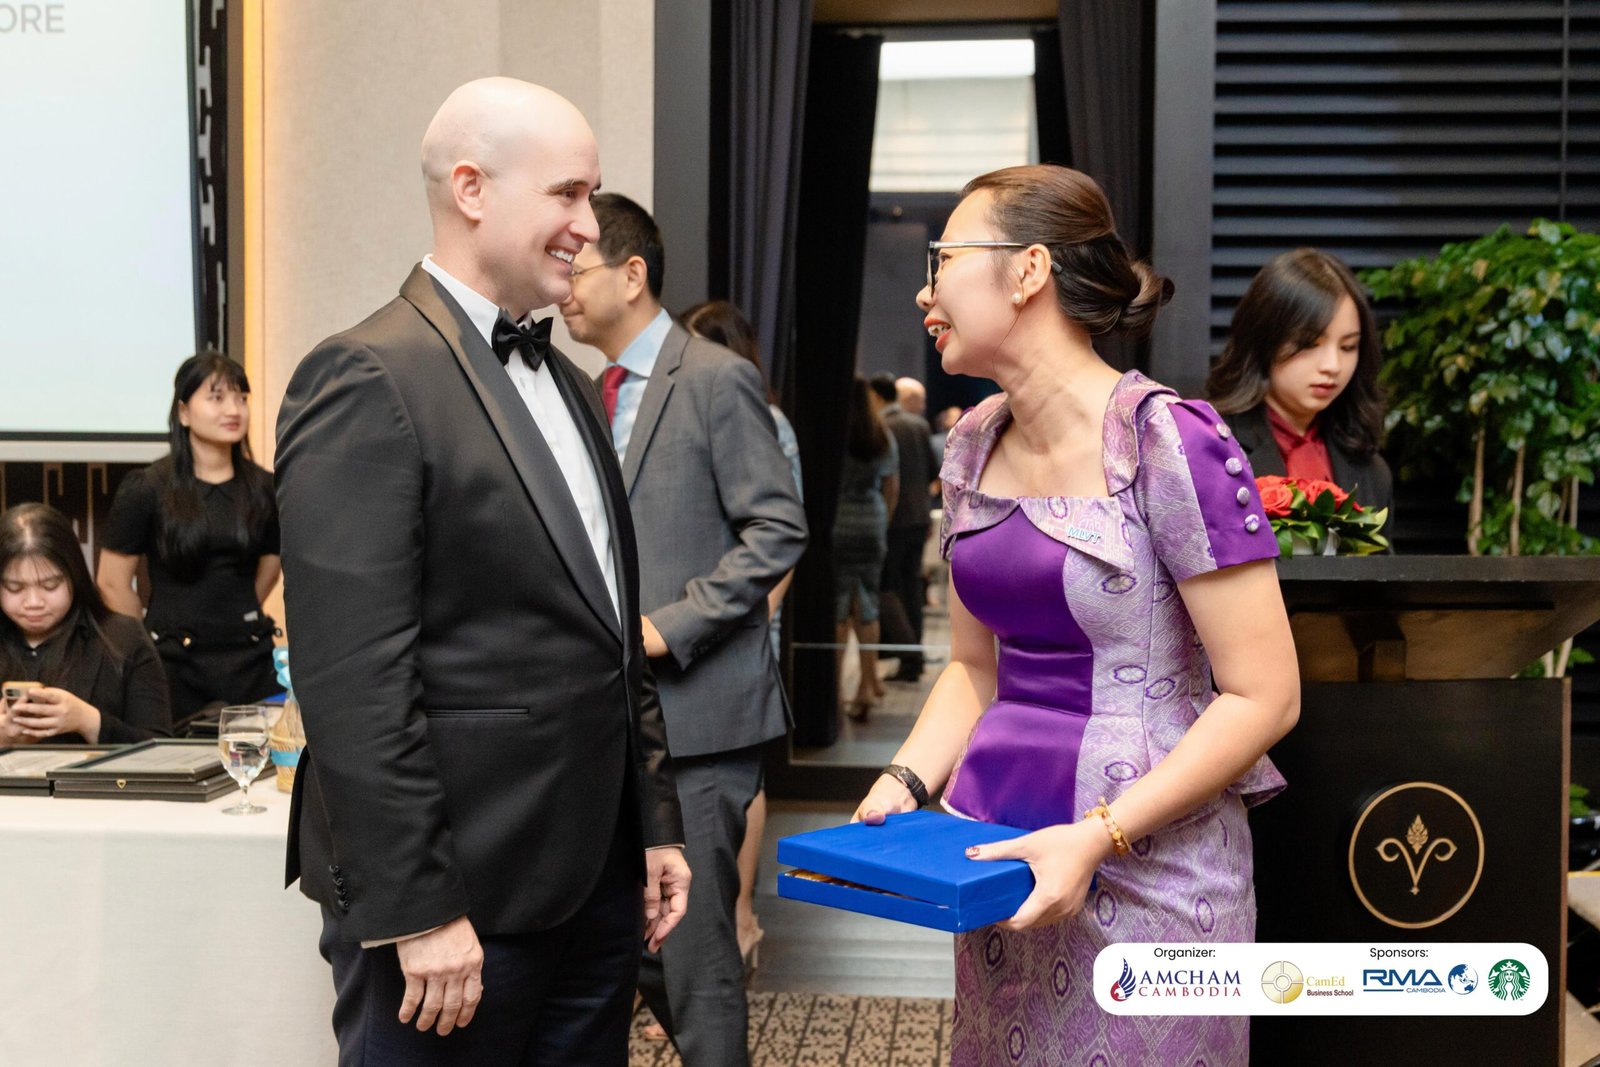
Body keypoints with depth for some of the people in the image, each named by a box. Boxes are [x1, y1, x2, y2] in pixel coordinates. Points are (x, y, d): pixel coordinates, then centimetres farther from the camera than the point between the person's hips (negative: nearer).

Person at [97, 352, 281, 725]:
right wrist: (151, 642, 4)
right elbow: (113, 582, -2)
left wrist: (241, 619, 13)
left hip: (250, 661, 3)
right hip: (175, 665, -3)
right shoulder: (146, 490, -6)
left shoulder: (262, 488, 4)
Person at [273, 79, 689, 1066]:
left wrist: (655, 826, 16)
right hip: (460, 900, -8)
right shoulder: (368, 380, -13)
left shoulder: (567, 382, 15)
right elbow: (354, 679, -19)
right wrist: (416, 911, -19)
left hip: (597, 878, 8)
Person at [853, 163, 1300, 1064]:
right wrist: (907, 783, -2)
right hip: (998, 857, 6)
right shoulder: (977, 445, 6)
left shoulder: (1168, 442, -15)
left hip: (1147, 873, -6)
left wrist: (1096, 838, -21)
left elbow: (1264, 697, -16)